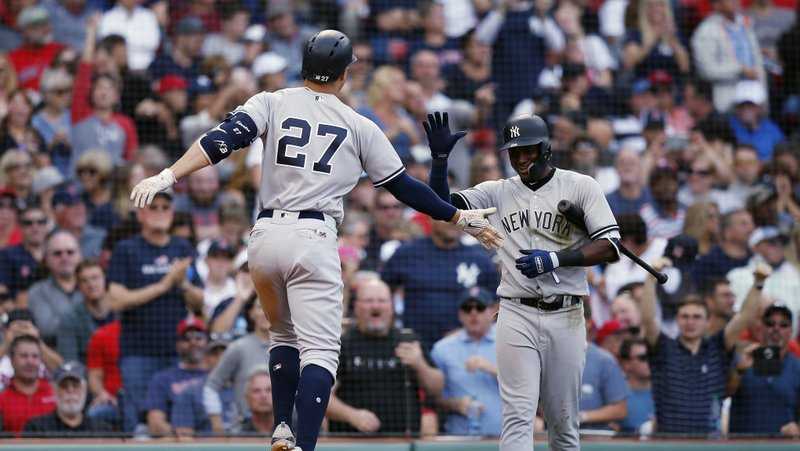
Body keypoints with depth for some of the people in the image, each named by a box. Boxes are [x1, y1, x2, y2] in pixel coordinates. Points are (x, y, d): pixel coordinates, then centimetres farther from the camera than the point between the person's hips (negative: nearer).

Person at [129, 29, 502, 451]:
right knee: (320, 351, -7)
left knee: (284, 335, 25)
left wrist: (169, 176, -16)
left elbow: (224, 138, -9)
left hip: (265, 237, 3)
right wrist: (461, 218, 24)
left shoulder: (272, 103, 8)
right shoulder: (359, 126, 8)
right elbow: (403, 186, 13)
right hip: (313, 240, -3)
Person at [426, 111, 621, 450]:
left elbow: (610, 247, -6)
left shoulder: (580, 187, 2)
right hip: (517, 316, 0)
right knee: (518, 414, -11)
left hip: (566, 317, 0)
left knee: (564, 420, 7)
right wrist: (440, 158, -12)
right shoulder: (498, 192, 10)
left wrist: (554, 259, -17)